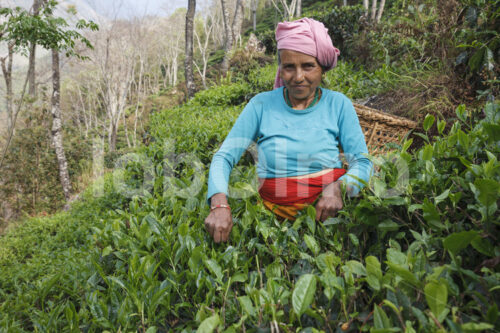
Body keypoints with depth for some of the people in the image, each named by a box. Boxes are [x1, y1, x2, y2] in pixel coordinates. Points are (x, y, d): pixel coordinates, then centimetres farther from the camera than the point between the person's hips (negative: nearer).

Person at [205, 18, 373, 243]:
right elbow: (224, 157, -2)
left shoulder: (338, 104, 3)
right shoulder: (262, 104, 1)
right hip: (275, 211, 1)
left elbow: (362, 162, 2)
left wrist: (337, 188, -21)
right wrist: (219, 203, -22)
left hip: (328, 209, 0)